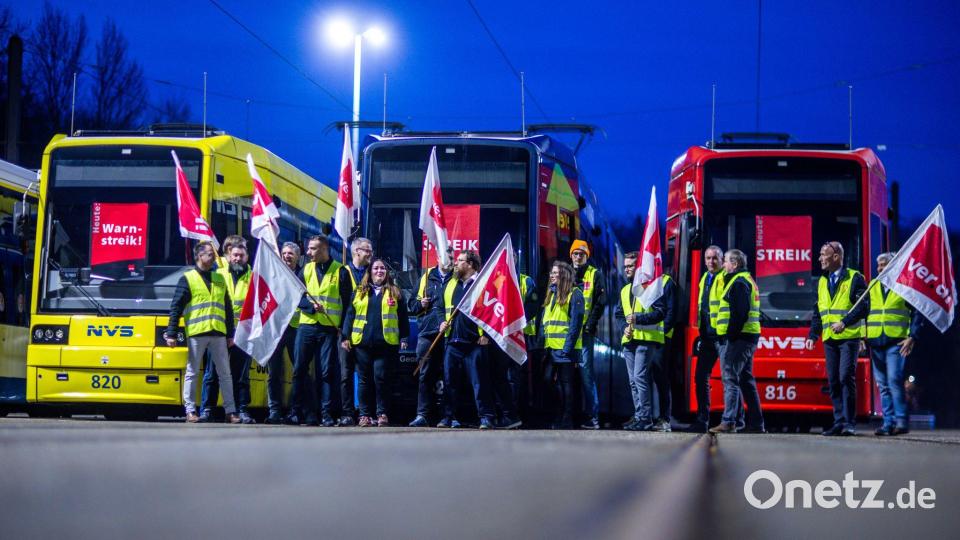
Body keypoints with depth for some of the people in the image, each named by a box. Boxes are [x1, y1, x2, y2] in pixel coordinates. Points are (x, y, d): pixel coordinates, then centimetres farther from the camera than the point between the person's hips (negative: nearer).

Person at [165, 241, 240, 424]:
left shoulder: (219, 279, 16)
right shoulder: (188, 279, 1)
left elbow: (227, 309, 19)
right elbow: (176, 307, -3)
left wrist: (230, 334, 15)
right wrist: (171, 333, -9)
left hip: (218, 333, 5)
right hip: (196, 333, -5)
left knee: (225, 373, 5)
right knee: (192, 373, 1)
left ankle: (230, 411, 8)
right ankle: (190, 411, 6)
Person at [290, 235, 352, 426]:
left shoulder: (340, 271, 2)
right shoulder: (306, 269, 11)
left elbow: (346, 302, 2)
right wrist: (311, 305, -14)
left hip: (330, 328, -3)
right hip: (307, 325, 3)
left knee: (327, 372, -2)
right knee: (299, 369, 0)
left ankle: (327, 414, 2)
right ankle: (297, 411, 6)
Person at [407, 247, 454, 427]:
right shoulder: (427, 277, 14)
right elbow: (411, 305, 18)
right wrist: (421, 304, -3)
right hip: (427, 333, 2)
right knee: (425, 375, -1)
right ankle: (422, 415, 0)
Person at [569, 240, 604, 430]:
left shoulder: (595, 275, 4)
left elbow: (600, 302, -2)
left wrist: (590, 325, -11)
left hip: (585, 331, -4)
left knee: (585, 370, -9)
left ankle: (593, 416, -8)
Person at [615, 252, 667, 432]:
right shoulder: (625, 290, 20)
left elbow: (661, 312, -12)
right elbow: (618, 314, 22)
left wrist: (638, 319, -20)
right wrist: (624, 327, 1)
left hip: (646, 339, -8)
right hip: (629, 341, 8)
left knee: (639, 377, -15)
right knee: (633, 381, 9)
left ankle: (645, 419, -15)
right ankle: (639, 416, 14)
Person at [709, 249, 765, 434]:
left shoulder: (738, 283, -11)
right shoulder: (748, 280, 21)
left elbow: (740, 313, -21)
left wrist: (731, 335, -21)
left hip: (737, 339, -10)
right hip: (748, 338, 10)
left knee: (731, 380, -11)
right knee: (746, 380, 13)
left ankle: (728, 422, -16)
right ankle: (756, 424, 14)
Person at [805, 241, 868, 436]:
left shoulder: (854, 278, -2)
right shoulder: (822, 281, 18)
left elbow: (863, 306, -9)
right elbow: (818, 312, 21)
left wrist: (845, 322, -19)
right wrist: (813, 335, 10)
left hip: (848, 337, -6)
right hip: (830, 339, 6)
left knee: (846, 378, -11)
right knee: (833, 381, 4)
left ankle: (849, 423, -8)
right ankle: (839, 422, 8)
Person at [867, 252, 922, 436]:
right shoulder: (872, 287, 14)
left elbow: (917, 313, 1)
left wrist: (912, 337, -9)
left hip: (896, 342, -5)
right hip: (875, 342, 5)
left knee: (894, 380, -15)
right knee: (883, 384, 5)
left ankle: (902, 421, -9)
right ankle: (888, 423, 8)